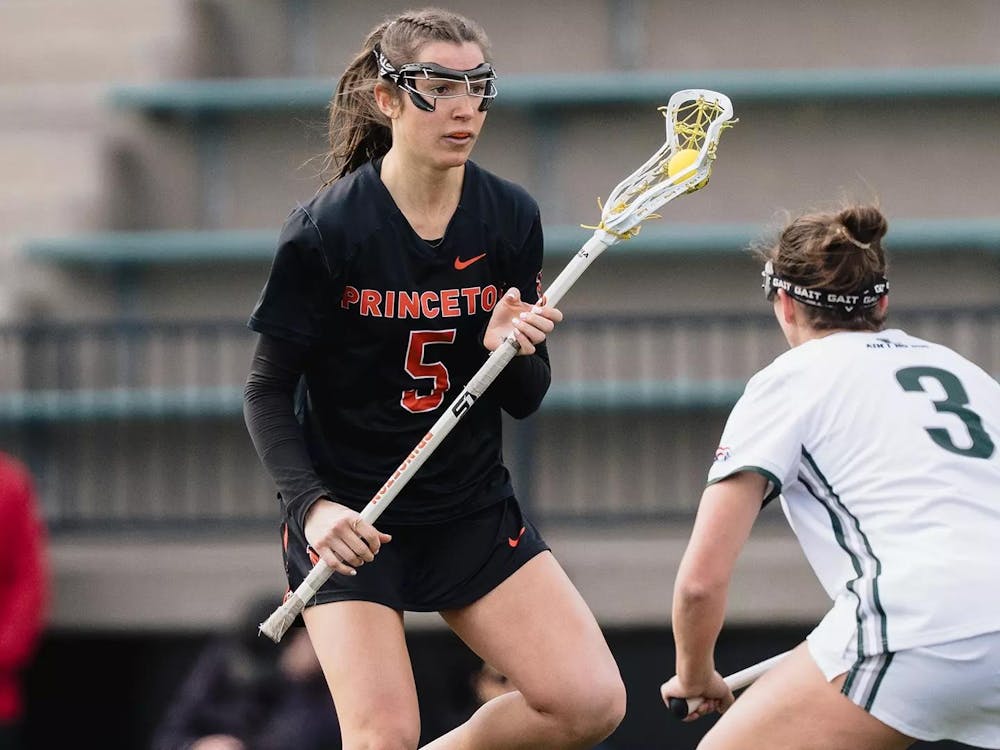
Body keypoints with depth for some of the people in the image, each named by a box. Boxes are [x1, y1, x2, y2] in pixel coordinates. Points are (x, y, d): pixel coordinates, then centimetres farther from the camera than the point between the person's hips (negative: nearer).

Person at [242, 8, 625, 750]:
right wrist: (312, 505, -23)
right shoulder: (326, 230, -14)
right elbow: (268, 390, -8)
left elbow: (525, 400, 2)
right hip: (349, 518, -4)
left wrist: (510, 350, -21)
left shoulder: (511, 217, -3)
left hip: (473, 509, 4)